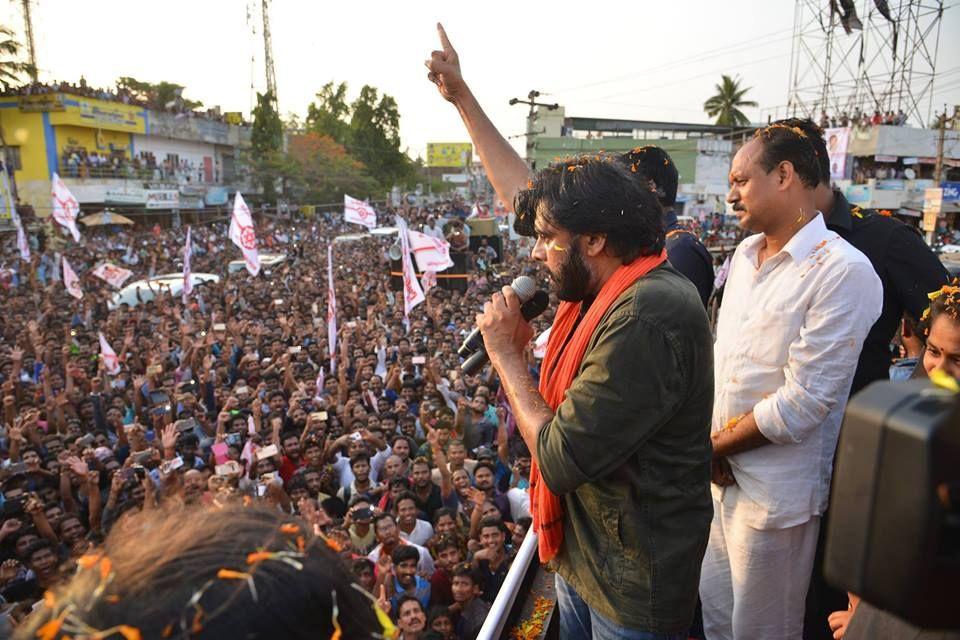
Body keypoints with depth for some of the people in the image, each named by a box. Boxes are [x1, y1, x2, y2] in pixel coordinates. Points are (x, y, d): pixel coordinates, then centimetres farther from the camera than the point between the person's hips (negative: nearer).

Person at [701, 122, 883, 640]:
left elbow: (800, 403, -22)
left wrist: (714, 446, -11)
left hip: (776, 493, -6)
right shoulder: (745, 254, 7)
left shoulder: (843, 272, -18)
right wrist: (708, 442, -4)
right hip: (720, 474, 7)